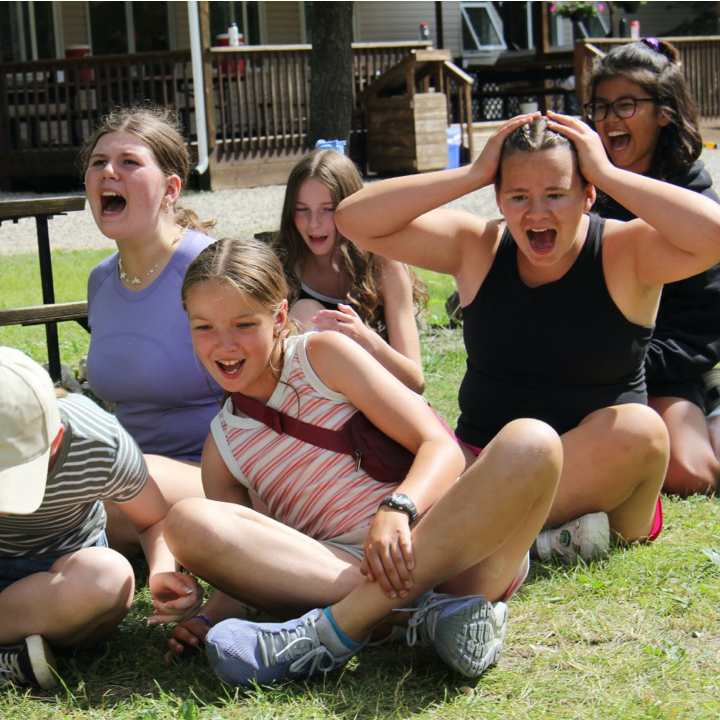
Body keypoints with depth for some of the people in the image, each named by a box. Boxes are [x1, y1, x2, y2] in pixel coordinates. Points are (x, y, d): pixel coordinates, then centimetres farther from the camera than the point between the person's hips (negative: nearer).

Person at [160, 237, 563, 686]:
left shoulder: (323, 355, 8)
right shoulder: (223, 448, 18)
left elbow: (441, 447, -1)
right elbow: (242, 564, 14)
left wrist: (396, 509, -22)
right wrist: (209, 618, -8)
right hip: (342, 574, 2)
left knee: (531, 441, -31)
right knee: (188, 521, -21)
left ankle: (333, 630, -35)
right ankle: (424, 607, -30)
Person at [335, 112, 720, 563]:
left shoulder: (625, 253, -5)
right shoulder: (476, 247, 3)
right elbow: (355, 220, -6)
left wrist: (608, 174, -18)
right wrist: (474, 174, -10)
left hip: (600, 481, -2)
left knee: (638, 428, -34)